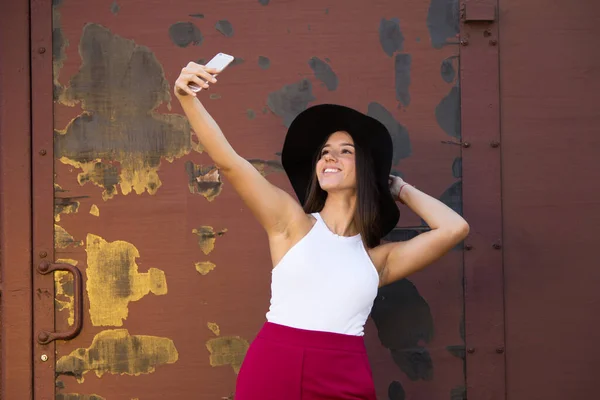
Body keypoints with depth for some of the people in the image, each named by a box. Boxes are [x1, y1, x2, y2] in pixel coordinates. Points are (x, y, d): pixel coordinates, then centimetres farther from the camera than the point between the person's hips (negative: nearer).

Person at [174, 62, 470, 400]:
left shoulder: (379, 258, 11)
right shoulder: (291, 221, 7)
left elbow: (454, 228, 0)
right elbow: (227, 160, -4)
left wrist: (401, 189, 17)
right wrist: (188, 99, -18)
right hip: (273, 370, -2)